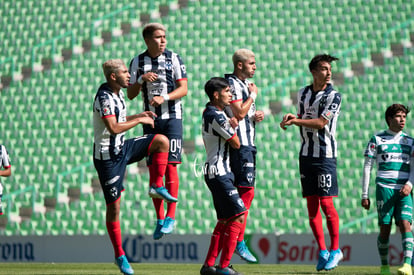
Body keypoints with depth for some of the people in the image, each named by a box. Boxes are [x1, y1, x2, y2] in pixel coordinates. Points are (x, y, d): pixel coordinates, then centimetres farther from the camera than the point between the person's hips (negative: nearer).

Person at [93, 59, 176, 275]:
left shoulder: (118, 93, 7)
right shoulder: (104, 97, -21)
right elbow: (114, 128, -29)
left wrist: (139, 115, 6)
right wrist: (140, 120, -19)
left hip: (122, 148, 8)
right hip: (108, 156, -8)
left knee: (162, 141, -2)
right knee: (114, 205, -3)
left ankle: (157, 185, 6)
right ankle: (119, 255, 5)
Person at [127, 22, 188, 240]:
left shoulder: (174, 58, 0)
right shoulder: (137, 62, 5)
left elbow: (183, 89, -5)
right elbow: (130, 94, 4)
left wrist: (164, 97, -21)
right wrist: (141, 79, -14)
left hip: (172, 118, -2)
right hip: (150, 119, 2)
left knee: (170, 165, -10)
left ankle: (170, 216, -5)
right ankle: (160, 218, 8)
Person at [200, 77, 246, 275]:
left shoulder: (208, 113, 13)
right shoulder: (217, 116, -17)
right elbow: (236, 144, -11)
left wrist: (231, 125, 8)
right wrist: (232, 126, 6)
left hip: (216, 172, 10)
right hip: (219, 173, -10)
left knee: (224, 220, 14)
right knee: (238, 215, -10)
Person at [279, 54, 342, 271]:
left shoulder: (333, 96, -7)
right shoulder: (302, 94, 11)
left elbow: (321, 123, -17)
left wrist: (295, 121, -21)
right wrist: (292, 118, 0)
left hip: (325, 155, -5)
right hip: (306, 155, 5)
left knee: (326, 203, -8)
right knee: (311, 205, 3)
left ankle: (335, 250, 3)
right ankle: (322, 251, 9)